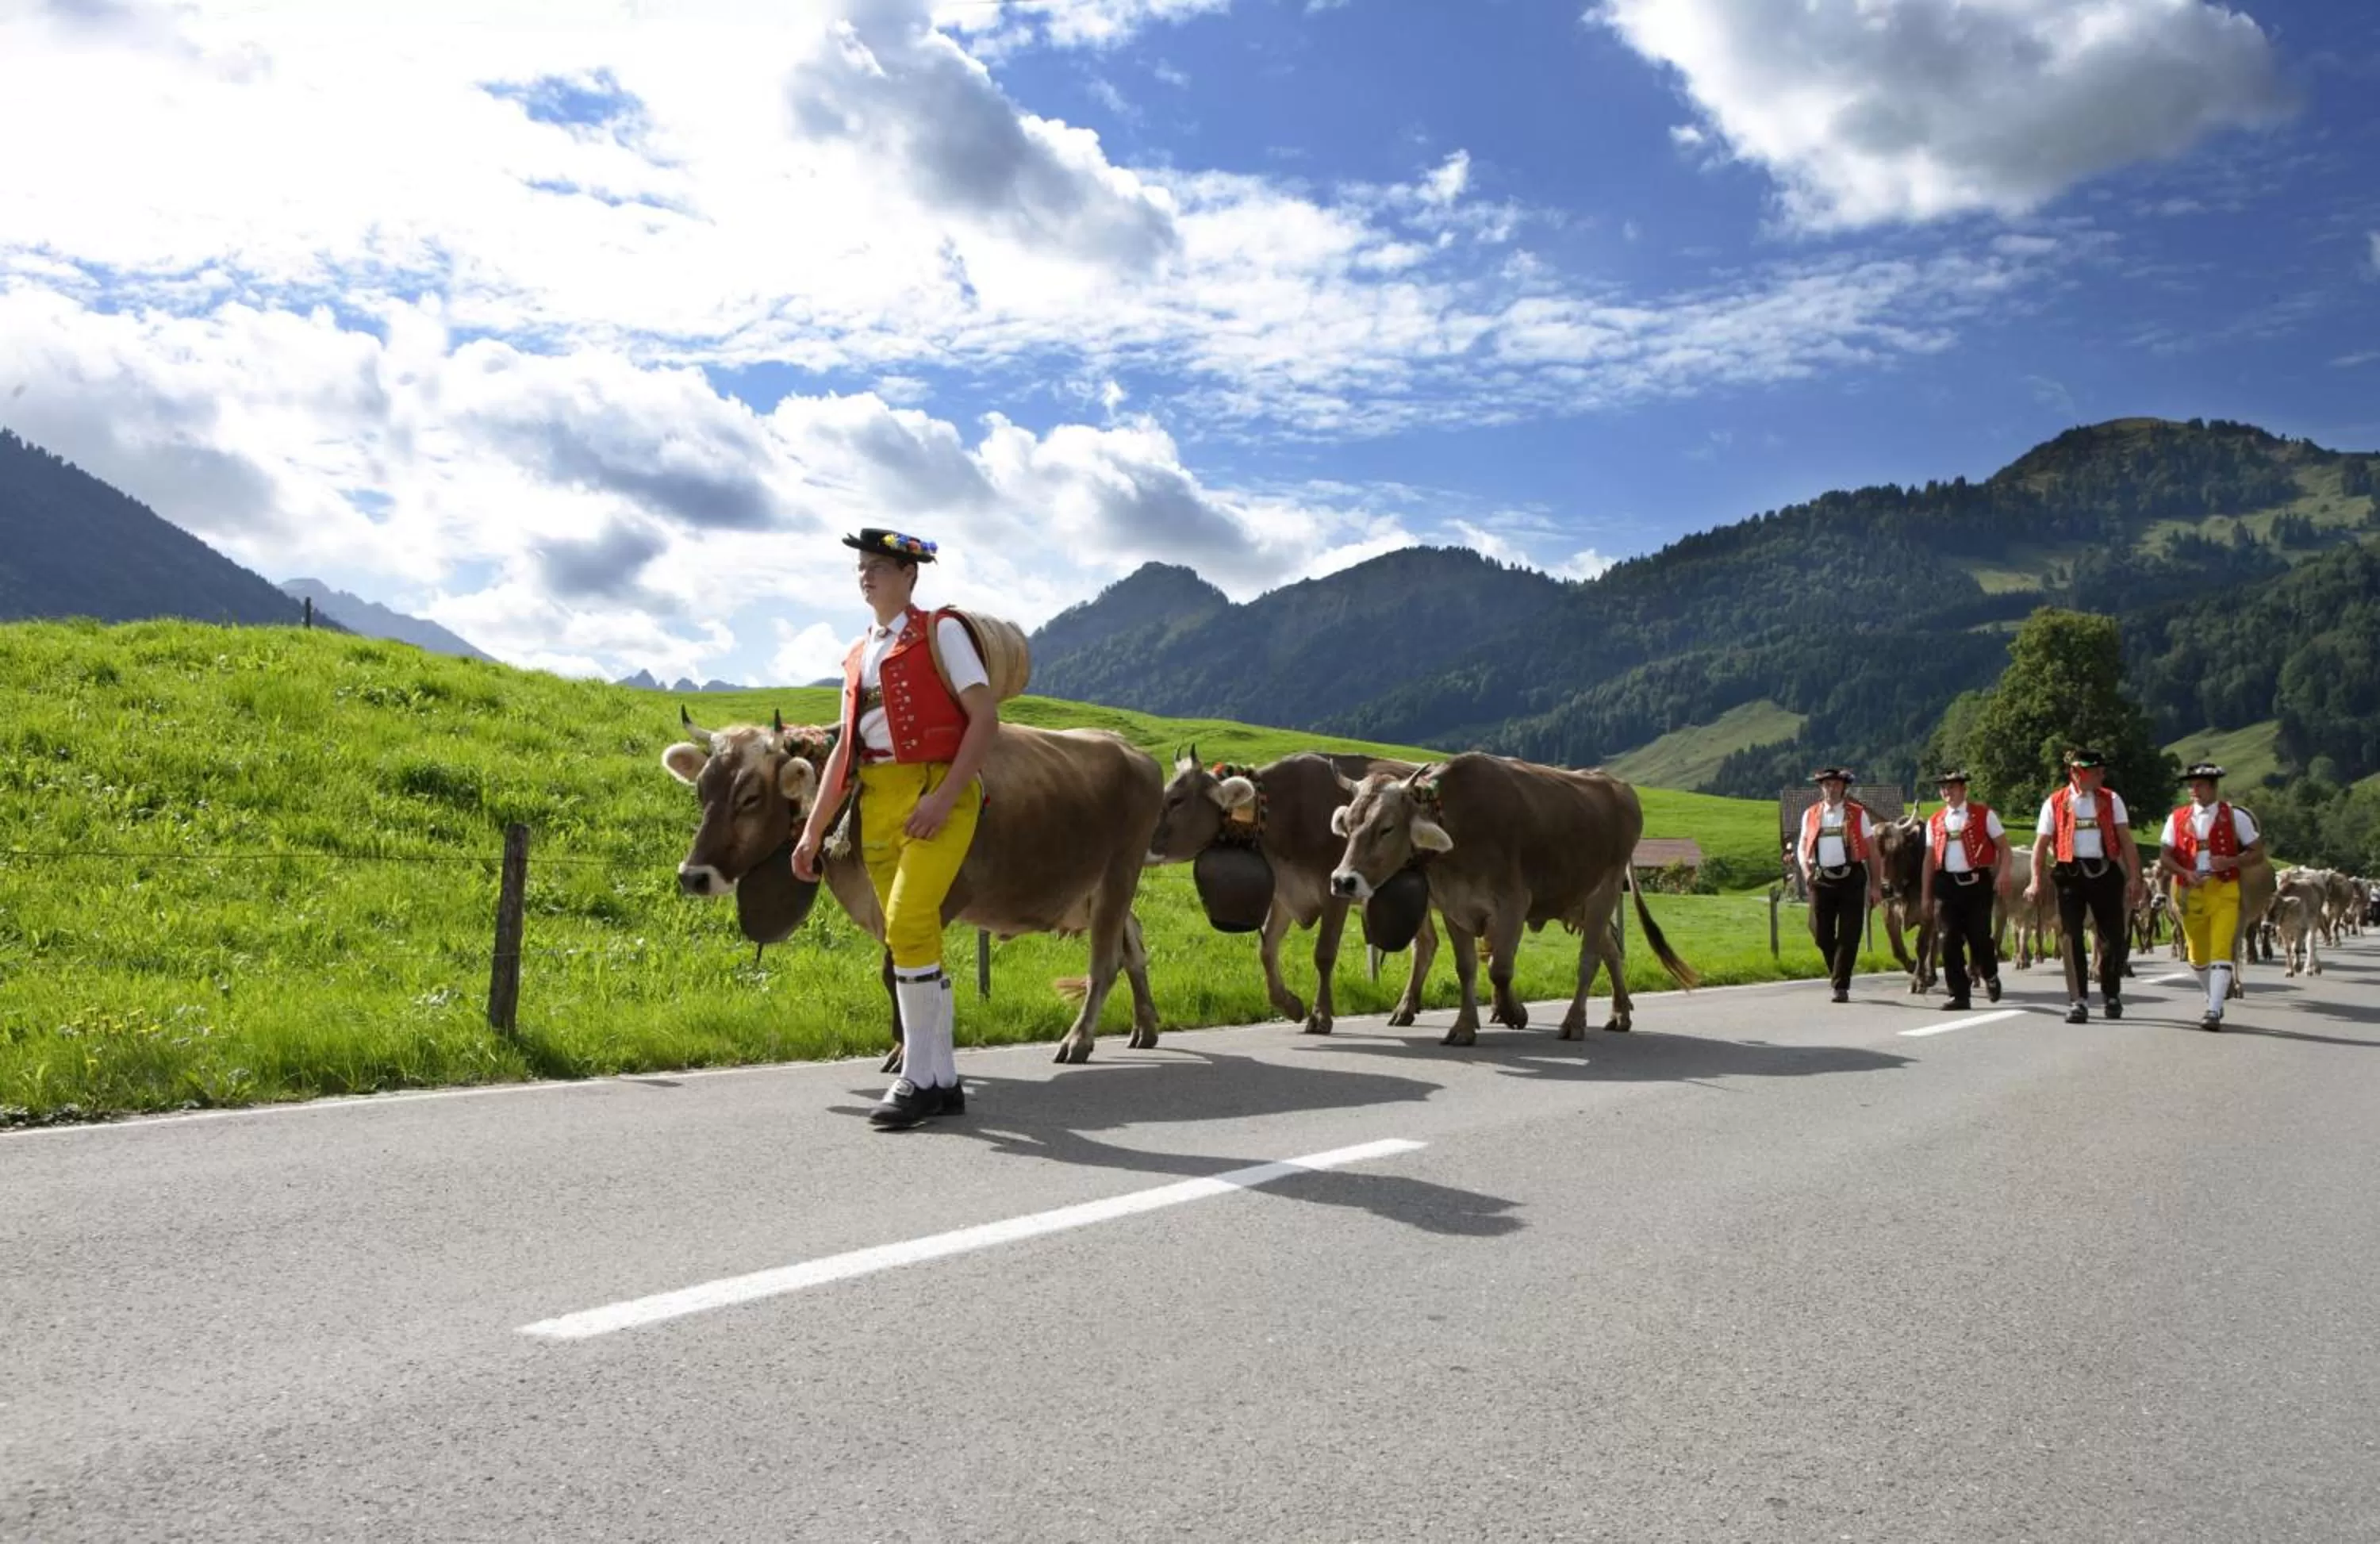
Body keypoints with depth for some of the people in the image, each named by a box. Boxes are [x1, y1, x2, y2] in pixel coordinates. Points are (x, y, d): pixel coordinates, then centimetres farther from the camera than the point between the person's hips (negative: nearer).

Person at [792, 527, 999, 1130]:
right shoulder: (857, 655, 18)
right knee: (913, 938, 6)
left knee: (908, 925, -19)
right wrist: (813, 832, 15)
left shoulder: (940, 631, 1)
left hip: (937, 793, -6)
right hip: (877, 803, 6)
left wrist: (944, 798, -17)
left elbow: (985, 718, -6)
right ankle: (942, 1082, 13)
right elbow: (846, 746, 20)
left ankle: (916, 1078, -11)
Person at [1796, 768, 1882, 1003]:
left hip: (1851, 878, -2)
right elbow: (1802, 847, 17)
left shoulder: (1858, 813, 3)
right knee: (1821, 933, 5)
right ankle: (1837, 974, 29)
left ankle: (1841, 986, 2)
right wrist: (1806, 870, -3)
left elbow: (1872, 849, 3)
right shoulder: (1811, 815, 9)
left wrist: (1876, 885, -1)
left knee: (1848, 936, -3)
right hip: (1821, 880, 2)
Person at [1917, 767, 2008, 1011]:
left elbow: (2003, 847, 2)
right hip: (1946, 886, 3)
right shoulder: (1935, 822, 12)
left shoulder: (1984, 815, 2)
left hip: (1977, 883, -3)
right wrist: (1925, 896, 13)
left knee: (1979, 937, -3)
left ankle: (1990, 976, 29)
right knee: (1949, 943, -1)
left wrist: (2003, 874, -14)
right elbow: (1929, 859, 14)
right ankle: (1959, 996, 7)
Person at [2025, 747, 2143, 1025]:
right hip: (2070, 874, -1)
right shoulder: (2055, 803, 3)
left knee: (2114, 936, 5)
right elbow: (2041, 844, 4)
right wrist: (2036, 881, -5)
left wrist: (2134, 877, -6)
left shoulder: (2111, 800, 6)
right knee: (2071, 937, -4)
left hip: (2106, 873, 1)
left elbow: (2126, 840, 3)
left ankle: (2111, 994, 27)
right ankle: (2078, 1001, 2)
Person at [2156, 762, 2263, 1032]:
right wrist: (2186, 874, -14)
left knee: (2221, 950, -15)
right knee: (2197, 954, 14)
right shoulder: (2177, 818, 6)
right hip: (2190, 893, 3)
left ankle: (2214, 1012, -18)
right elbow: (2165, 856, 5)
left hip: (2224, 891, -3)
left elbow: (2257, 851, 4)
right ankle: (2215, 997, 38)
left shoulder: (2235, 817, 2)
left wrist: (2231, 861, -14)